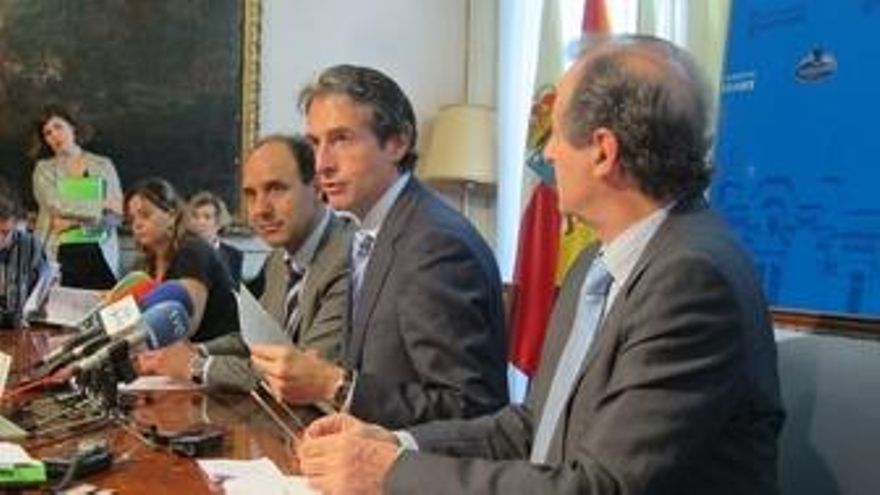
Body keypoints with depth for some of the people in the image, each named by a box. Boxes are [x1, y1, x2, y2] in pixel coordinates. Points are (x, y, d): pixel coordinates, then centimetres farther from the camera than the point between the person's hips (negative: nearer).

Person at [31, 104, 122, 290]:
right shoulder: (44, 169, 10)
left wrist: (75, 221, -9)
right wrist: (101, 207, -5)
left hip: (101, 255, 0)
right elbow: (57, 206, -7)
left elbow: (117, 215, 1)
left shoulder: (103, 165, 11)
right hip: (59, 256, 0)